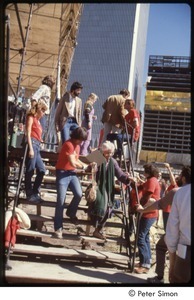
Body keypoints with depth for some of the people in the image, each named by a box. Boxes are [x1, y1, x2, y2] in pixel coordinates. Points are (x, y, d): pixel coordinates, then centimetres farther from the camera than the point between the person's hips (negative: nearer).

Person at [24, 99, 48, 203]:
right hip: (32, 144, -9)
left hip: (37, 146, 9)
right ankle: (29, 195, -2)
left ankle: (35, 193, 12)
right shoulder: (31, 118, 1)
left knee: (41, 170, 5)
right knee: (30, 171, -6)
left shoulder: (38, 120, 24)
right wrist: (30, 148, -17)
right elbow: (28, 134, -8)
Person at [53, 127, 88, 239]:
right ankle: (58, 228, 0)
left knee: (79, 194, -14)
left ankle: (71, 213, 16)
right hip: (63, 173, -7)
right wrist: (84, 166, -4)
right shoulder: (69, 144, -16)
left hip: (72, 173, 7)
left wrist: (86, 165, 6)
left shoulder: (77, 145, 12)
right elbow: (73, 163, -19)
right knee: (61, 200, -9)